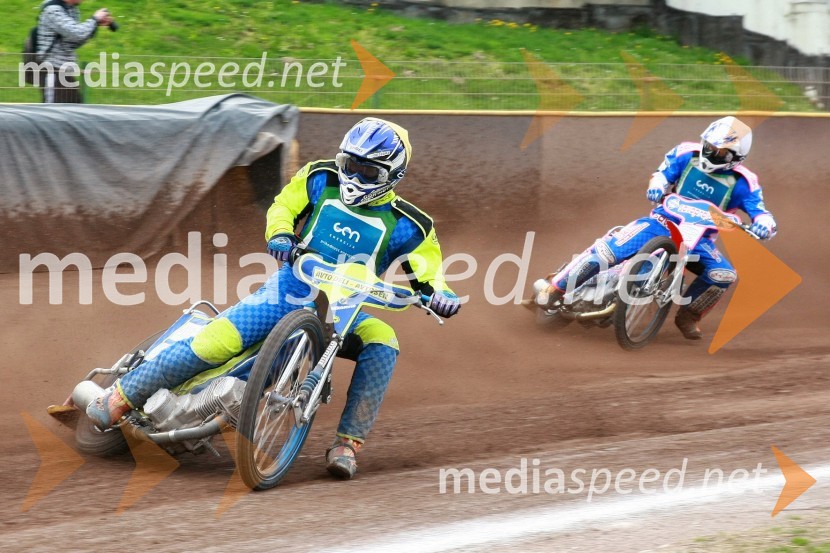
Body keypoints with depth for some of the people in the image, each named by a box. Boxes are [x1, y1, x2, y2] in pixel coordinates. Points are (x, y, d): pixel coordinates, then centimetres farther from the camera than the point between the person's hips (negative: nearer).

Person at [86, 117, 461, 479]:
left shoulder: (404, 226, -1)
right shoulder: (321, 180, 3)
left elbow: (427, 270, 1)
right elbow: (283, 205, 11)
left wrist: (439, 294, -22)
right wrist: (280, 235, -11)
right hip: (289, 290, 0)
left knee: (382, 343, -31)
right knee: (218, 340, -22)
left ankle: (347, 444, -26)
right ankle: (119, 399, -15)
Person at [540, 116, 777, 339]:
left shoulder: (741, 183, -6)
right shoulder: (687, 154, -1)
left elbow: (762, 213, -10)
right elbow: (663, 174, 5)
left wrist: (763, 225, -35)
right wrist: (656, 186, -19)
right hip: (663, 221, -1)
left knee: (724, 274, -26)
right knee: (607, 251, -23)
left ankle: (689, 315, 0)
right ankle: (555, 289, -10)